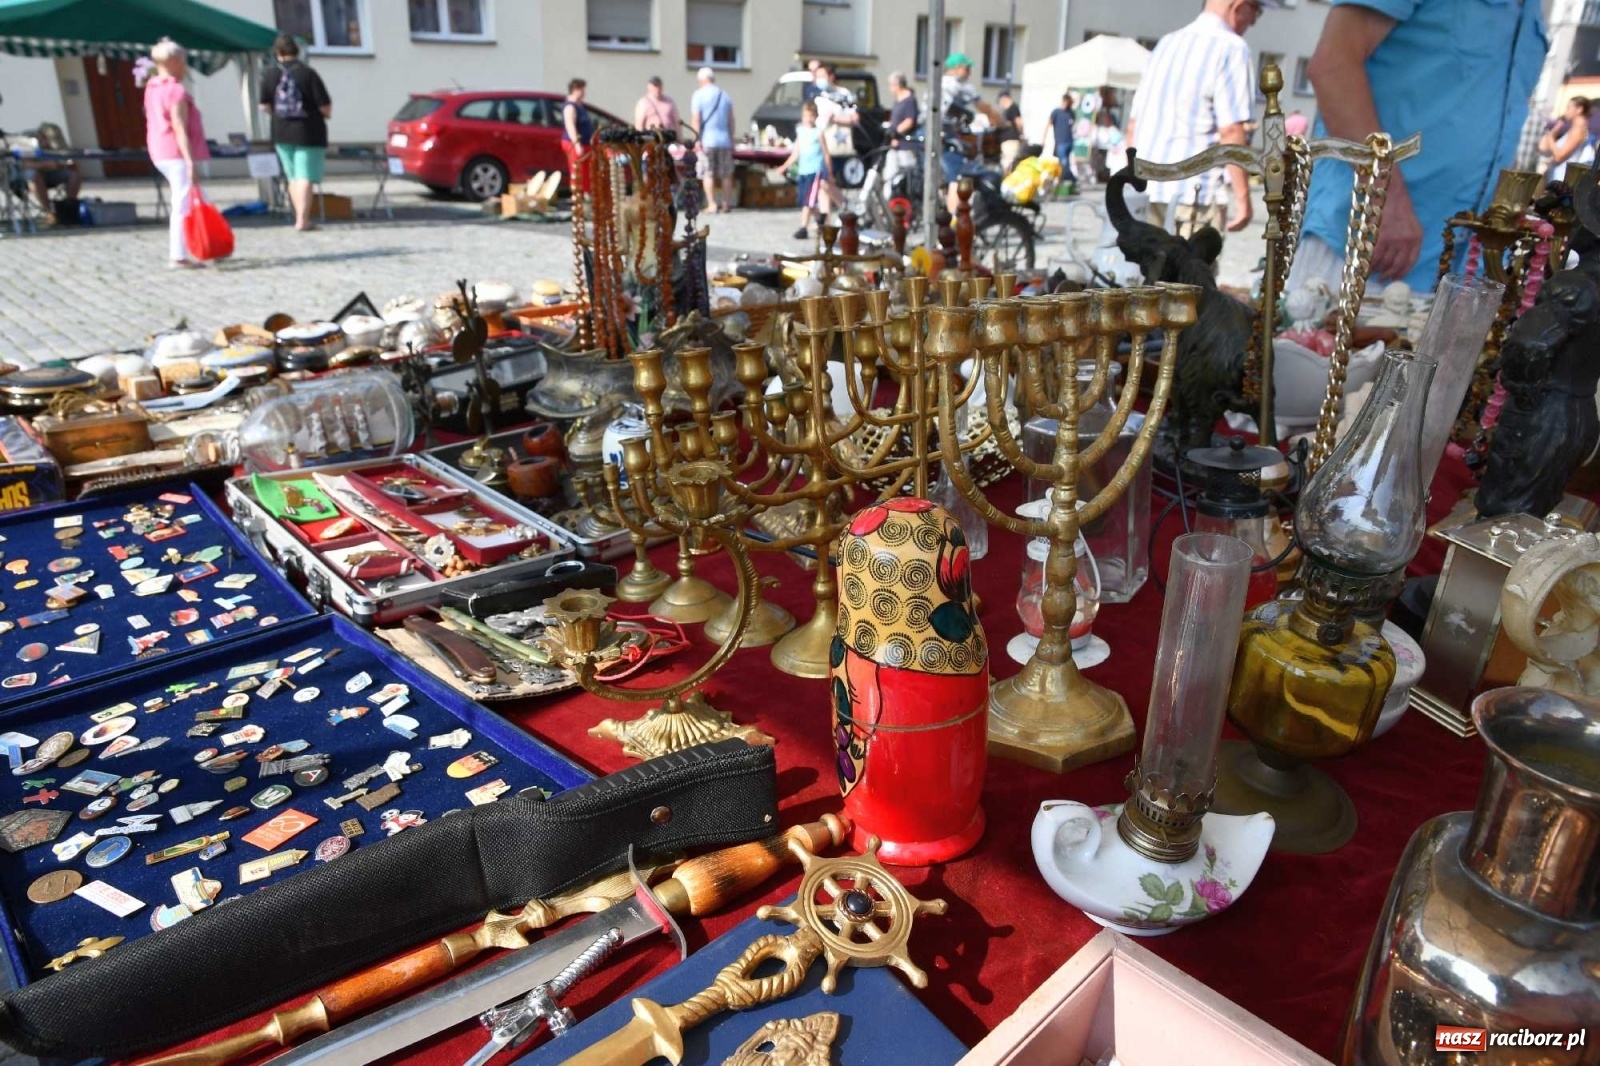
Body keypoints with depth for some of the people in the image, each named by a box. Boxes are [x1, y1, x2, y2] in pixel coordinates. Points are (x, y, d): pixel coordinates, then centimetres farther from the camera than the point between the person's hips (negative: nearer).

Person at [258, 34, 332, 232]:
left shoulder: (270, 76, 1)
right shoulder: (308, 74, -11)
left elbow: (264, 106, 5)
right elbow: (325, 106, -14)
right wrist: (326, 114, 9)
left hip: (281, 134, 4)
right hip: (308, 133, -4)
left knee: (293, 177, 15)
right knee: (305, 177, -4)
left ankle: (300, 217, 18)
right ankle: (303, 219, -8)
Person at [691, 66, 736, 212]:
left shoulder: (699, 95, -2)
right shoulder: (725, 95, 11)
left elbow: (695, 119, -8)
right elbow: (731, 120, 12)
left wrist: (697, 139, -8)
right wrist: (731, 139, 18)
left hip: (707, 140, -4)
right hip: (724, 140, 4)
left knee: (708, 174, 1)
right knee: (726, 174, 8)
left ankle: (712, 204, -4)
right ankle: (727, 204, 8)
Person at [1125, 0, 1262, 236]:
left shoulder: (1167, 43, 17)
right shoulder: (1231, 48, -5)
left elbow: (1133, 124, 18)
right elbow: (1230, 131, -13)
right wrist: (1242, 197, -9)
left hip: (1146, 190, 7)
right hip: (1194, 193, -7)